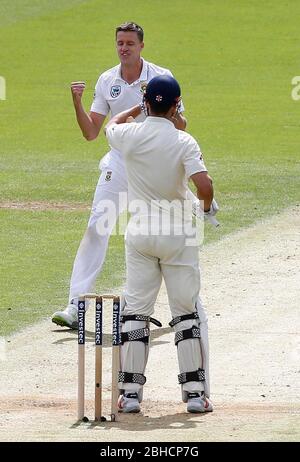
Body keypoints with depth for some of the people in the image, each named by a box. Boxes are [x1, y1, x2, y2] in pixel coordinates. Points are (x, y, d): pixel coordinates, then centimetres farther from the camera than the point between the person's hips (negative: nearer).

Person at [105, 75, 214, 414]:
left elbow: (110, 125, 22)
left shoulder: (130, 135, -4)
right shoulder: (184, 142, -12)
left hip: (139, 233, 2)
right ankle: (195, 392, 3)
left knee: (135, 310, 8)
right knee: (187, 312, 6)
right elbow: (204, 186, -23)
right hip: (177, 234, -2)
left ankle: (130, 392, 4)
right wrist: (207, 206, -2)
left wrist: (138, 107, 33)